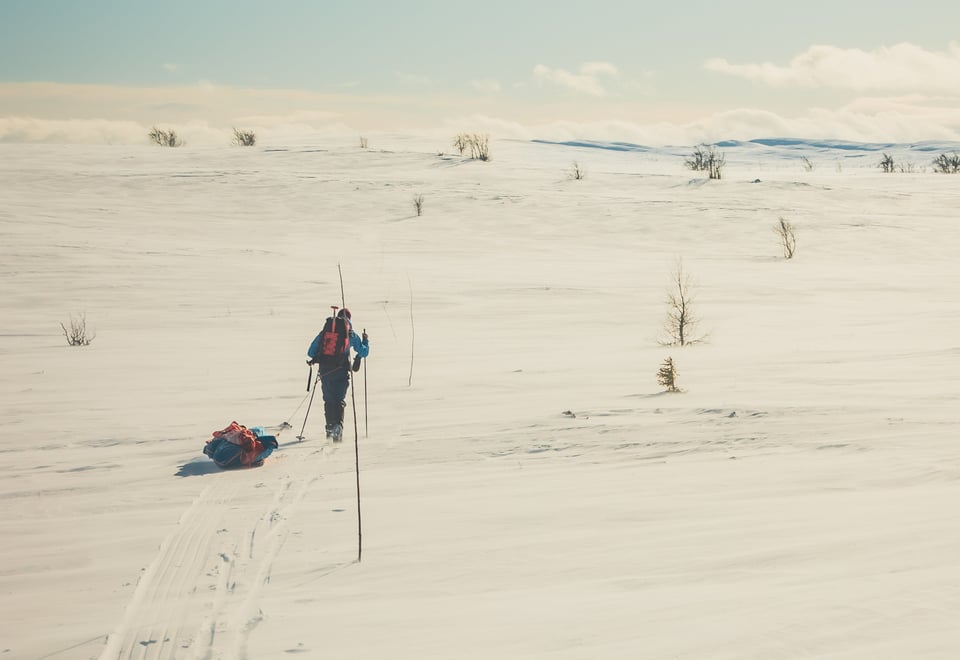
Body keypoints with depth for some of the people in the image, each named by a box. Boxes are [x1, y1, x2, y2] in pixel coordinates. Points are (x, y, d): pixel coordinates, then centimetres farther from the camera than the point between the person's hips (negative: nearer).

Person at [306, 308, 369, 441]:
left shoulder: (324, 332, 8)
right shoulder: (351, 334, 3)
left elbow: (310, 352, 9)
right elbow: (364, 352, 8)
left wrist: (318, 358, 30)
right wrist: (366, 340, 26)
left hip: (325, 371, 2)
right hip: (341, 371, -2)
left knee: (328, 400, 16)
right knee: (340, 400, 3)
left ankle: (330, 427, 15)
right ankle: (338, 425, -19)